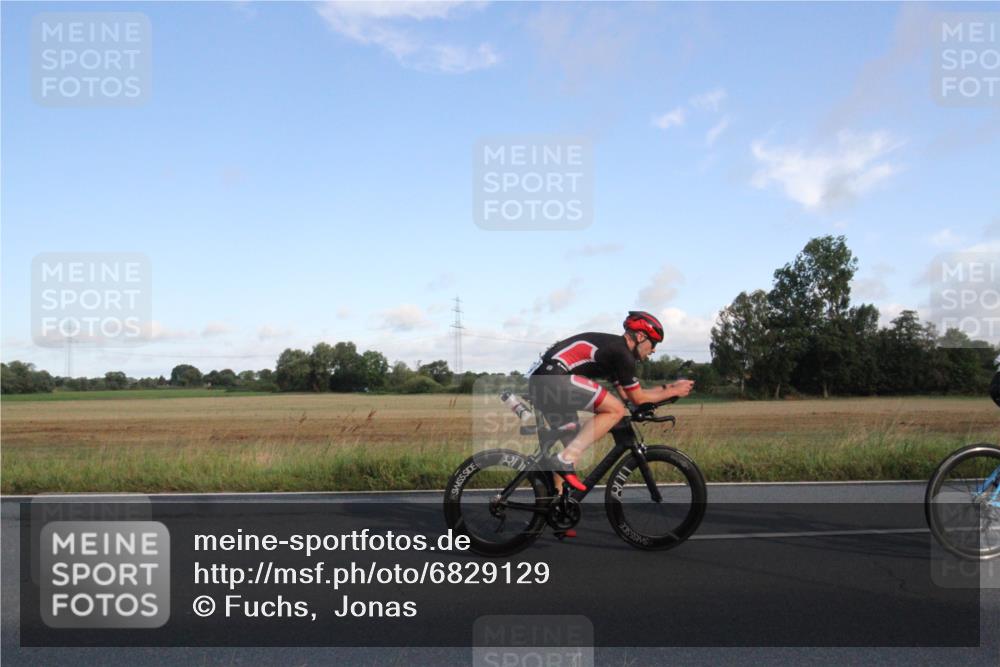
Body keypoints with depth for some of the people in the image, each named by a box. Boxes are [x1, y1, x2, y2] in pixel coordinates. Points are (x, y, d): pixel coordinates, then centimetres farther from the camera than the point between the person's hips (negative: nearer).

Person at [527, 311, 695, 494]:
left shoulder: (613, 346, 23)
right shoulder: (621, 352, -6)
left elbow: (626, 394, 27)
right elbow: (638, 398, 2)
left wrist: (668, 387, 30)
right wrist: (674, 392, 13)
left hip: (538, 380, 11)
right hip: (553, 378, -11)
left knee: (570, 443, 18)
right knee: (615, 410, -12)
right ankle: (565, 460, -16)